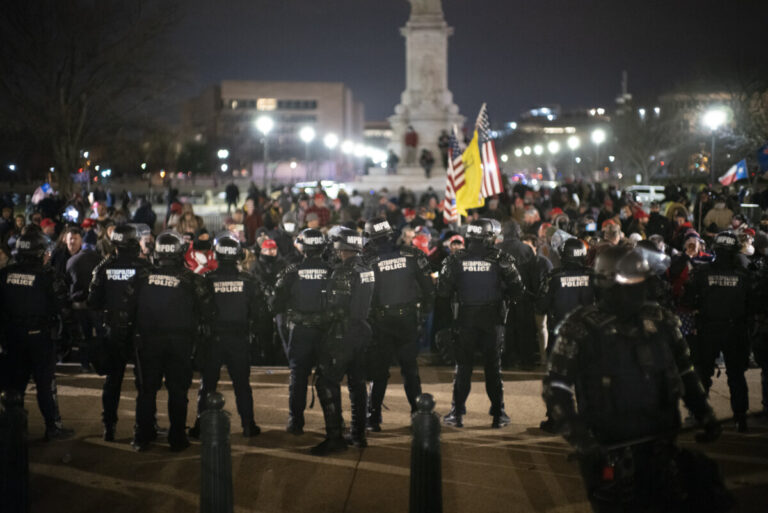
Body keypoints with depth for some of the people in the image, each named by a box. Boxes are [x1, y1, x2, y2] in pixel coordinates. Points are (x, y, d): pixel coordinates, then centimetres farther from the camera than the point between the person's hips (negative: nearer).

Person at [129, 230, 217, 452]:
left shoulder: (143, 277, -3)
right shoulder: (190, 279, -8)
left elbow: (131, 307, 4)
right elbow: (209, 311, -6)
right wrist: (200, 331, 8)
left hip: (147, 341, 1)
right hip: (180, 342, -1)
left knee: (147, 390, 10)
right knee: (178, 390, 7)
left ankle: (142, 438, 11)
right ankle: (177, 438, 10)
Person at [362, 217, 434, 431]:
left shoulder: (368, 260, -11)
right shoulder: (411, 255, -3)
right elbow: (428, 286, 1)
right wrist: (425, 310, 12)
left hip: (380, 320, -2)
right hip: (408, 319, 2)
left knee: (379, 370, 5)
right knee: (410, 367, 14)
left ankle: (373, 416, 2)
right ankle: (419, 412, 15)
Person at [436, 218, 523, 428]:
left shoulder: (455, 259, -2)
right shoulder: (500, 259, -6)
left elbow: (443, 293, -2)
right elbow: (517, 290, -3)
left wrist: (442, 322, 5)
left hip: (466, 319, 1)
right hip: (493, 319, -1)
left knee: (462, 366, 8)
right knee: (493, 367, 7)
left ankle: (457, 413, 5)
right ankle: (498, 414, 7)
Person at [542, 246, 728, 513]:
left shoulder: (660, 320, 9)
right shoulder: (580, 328, -6)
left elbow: (685, 373, 21)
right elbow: (557, 387, -9)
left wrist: (705, 416, 10)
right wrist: (578, 437, -19)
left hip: (660, 446, 4)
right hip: (608, 450, -4)